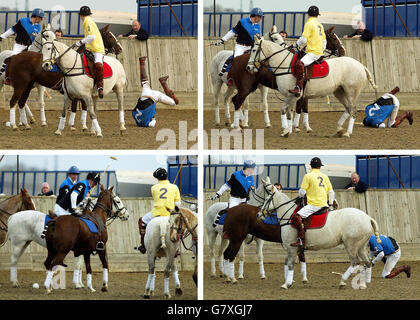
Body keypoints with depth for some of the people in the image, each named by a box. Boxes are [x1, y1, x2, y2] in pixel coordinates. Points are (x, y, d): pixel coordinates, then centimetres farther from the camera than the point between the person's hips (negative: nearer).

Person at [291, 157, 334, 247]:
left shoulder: (308, 176, -2)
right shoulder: (325, 177, 15)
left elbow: (302, 192, -4)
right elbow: (331, 192, 18)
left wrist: (301, 196, 19)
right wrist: (331, 204, 30)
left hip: (313, 205, -7)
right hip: (324, 205, 7)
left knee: (296, 217, -16)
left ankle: (302, 240, -30)